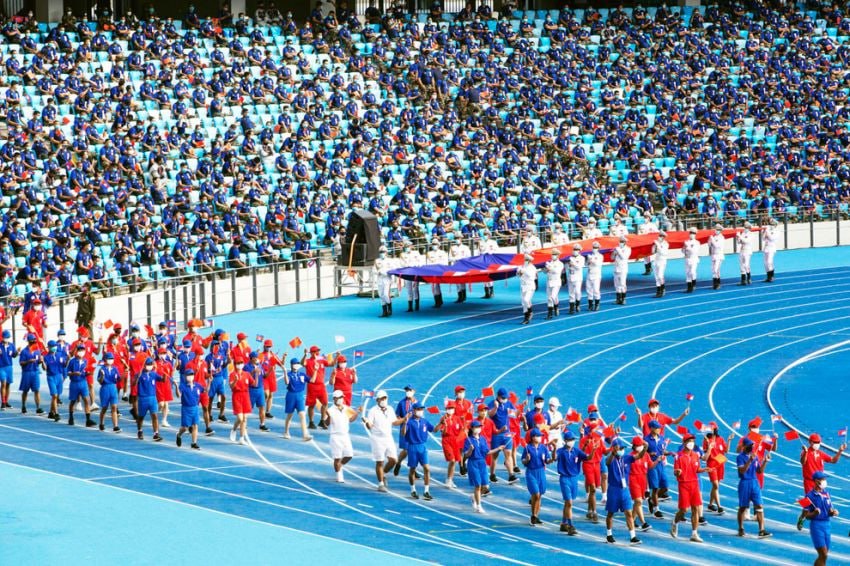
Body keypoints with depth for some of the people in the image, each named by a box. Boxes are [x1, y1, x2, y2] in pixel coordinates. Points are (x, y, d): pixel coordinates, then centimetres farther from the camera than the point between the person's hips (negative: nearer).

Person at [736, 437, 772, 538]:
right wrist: (750, 460, -27)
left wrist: (765, 461, -1)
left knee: (759, 506, -6)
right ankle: (741, 529, 21)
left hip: (754, 483, 4)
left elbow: (760, 471, 12)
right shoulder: (741, 457, -7)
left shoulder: (755, 456, 9)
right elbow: (742, 471, -19)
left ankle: (761, 530, -10)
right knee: (742, 507, 7)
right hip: (744, 483, -4)